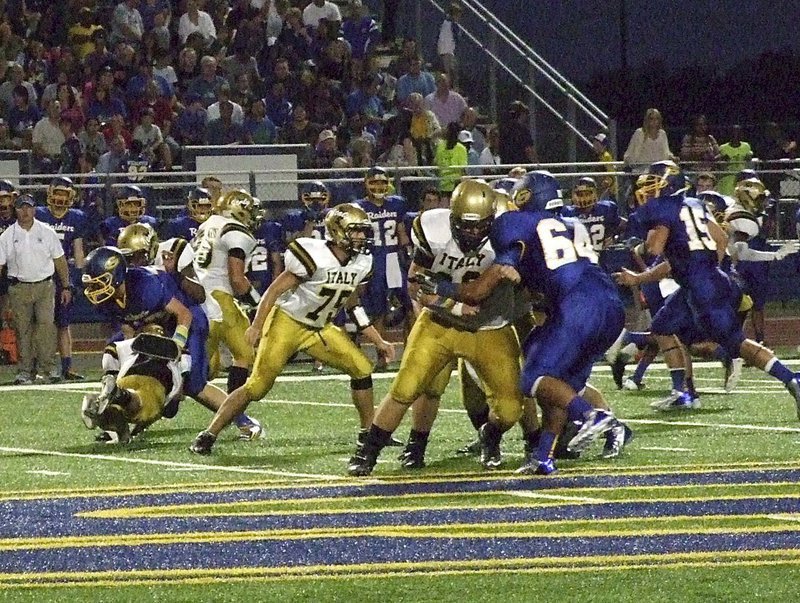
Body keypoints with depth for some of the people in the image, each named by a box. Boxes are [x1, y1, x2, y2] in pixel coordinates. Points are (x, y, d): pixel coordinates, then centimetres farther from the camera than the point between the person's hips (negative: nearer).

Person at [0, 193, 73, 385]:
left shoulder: (47, 232, 7)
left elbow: (60, 261, 12)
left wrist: (66, 287, 9)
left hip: (44, 286, 0)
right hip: (18, 288, 1)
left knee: (46, 324, -13)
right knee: (22, 328, 1)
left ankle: (46, 365, -7)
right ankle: (26, 369, 7)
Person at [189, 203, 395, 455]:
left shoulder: (360, 264, 0)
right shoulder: (315, 257, -23)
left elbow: (354, 307, 14)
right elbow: (276, 289, -19)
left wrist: (379, 341, 13)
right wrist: (257, 325, -26)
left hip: (320, 329, 7)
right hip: (288, 322, -7)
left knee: (362, 369, -2)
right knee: (258, 386, -12)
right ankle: (208, 435, -5)